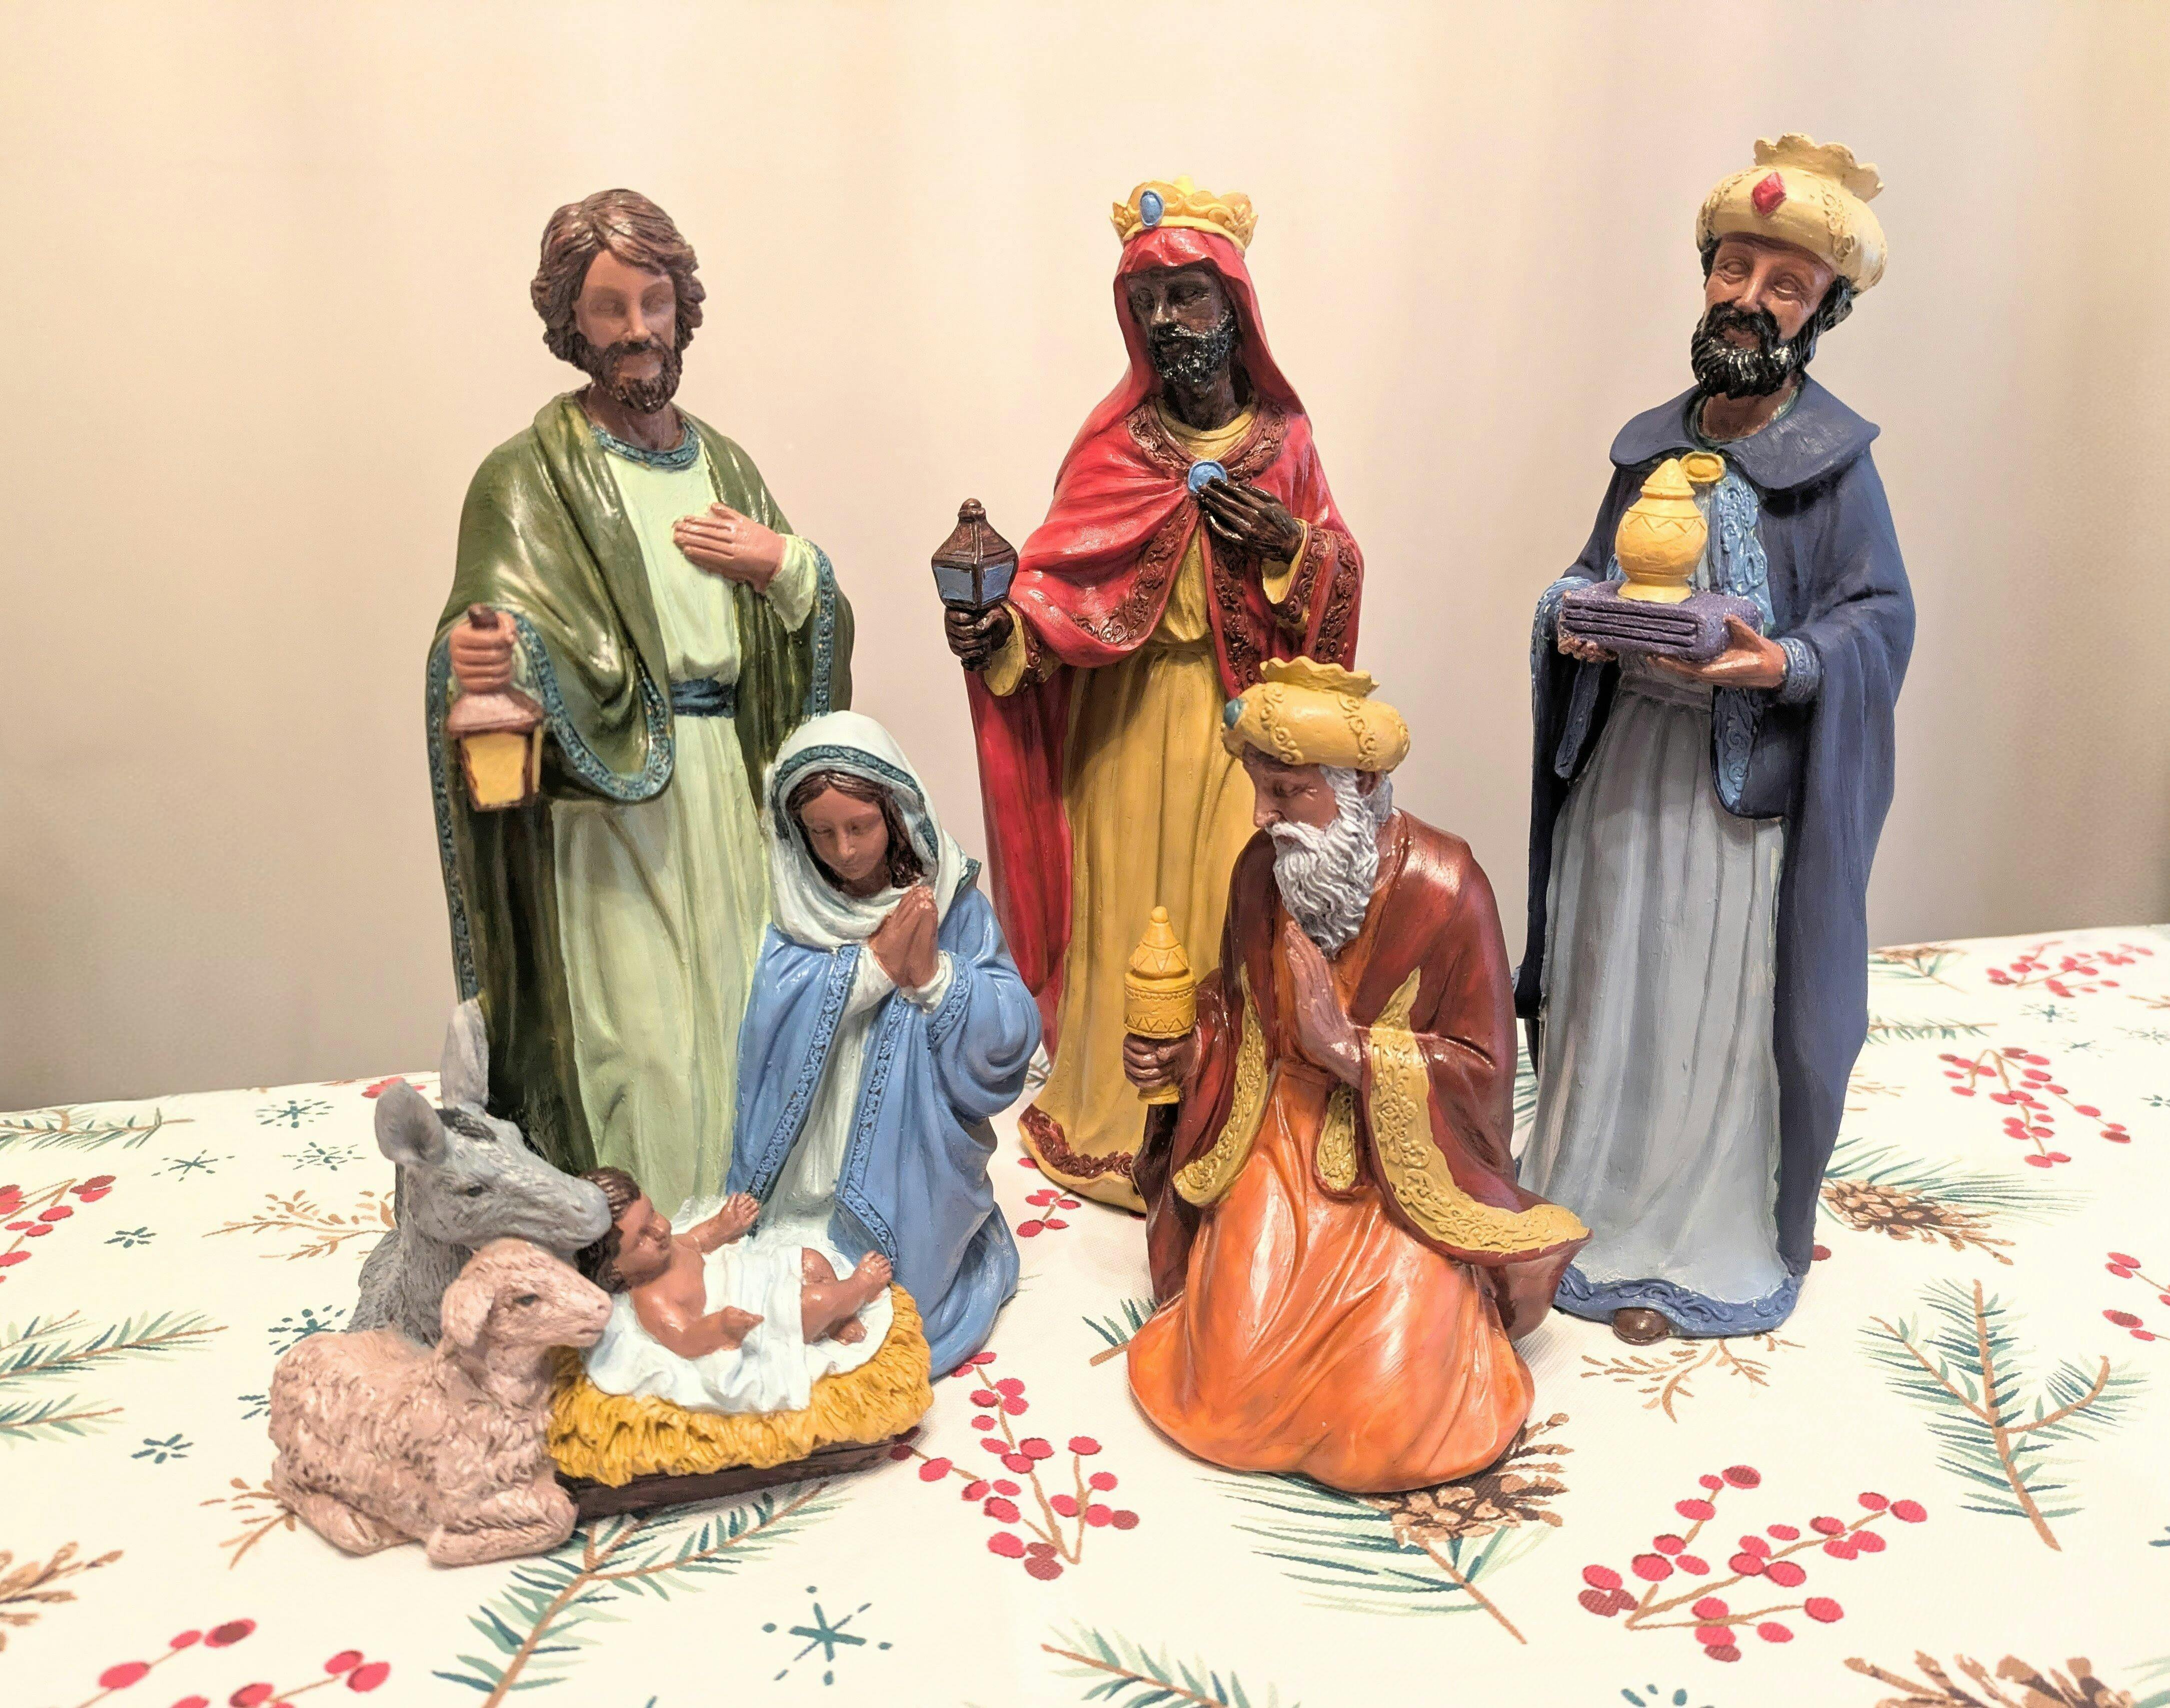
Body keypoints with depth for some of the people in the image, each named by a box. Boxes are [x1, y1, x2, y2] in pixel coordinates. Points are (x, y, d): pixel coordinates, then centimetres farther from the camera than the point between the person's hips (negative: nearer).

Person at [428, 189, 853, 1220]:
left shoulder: (723, 464, 14)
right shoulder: (531, 476, -2)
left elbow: (817, 631, 16)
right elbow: (504, 629, -15)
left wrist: (784, 566, -4)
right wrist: (476, 660, -37)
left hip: (724, 779, 5)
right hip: (602, 799, -5)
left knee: (730, 1003, 10)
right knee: (629, 1029, -5)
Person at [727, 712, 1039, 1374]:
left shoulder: (950, 899, -7)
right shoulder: (791, 904, -4)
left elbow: (1014, 1035, -11)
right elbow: (767, 1013, -19)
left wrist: (933, 973, -25)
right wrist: (875, 964, -20)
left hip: (911, 1165, -1)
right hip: (809, 1164, 1)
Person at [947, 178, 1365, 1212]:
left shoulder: (1282, 438, 5)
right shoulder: (1116, 449, -2)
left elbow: (1343, 575, 10)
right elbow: (1066, 582, -8)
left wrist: (1291, 542, -10)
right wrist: (998, 628, -27)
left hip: (1244, 723, 1)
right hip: (1131, 721, -1)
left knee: (1238, 916, 2)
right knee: (1134, 915, 4)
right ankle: (1122, 1121, 21)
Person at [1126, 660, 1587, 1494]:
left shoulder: (1443, 888, -16)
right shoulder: (1261, 869, -4)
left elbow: (1484, 1069, -13)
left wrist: (1346, 1047, -24)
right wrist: (1184, 1056, -8)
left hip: (1406, 1161, -3)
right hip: (1282, 1143, 3)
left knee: (1389, 1427, -14)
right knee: (1233, 1383, -12)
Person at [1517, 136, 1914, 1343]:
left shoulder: (1833, 460, -5)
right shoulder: (1656, 443, 8)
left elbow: (1880, 616, -7)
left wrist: (1781, 665, -25)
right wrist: (1573, 622, -6)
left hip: (1750, 778, -4)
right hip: (1627, 758, 5)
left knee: (1718, 1013, 2)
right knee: (1609, 991, 13)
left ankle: (1697, 1245, 20)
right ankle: (1589, 1204, 31)